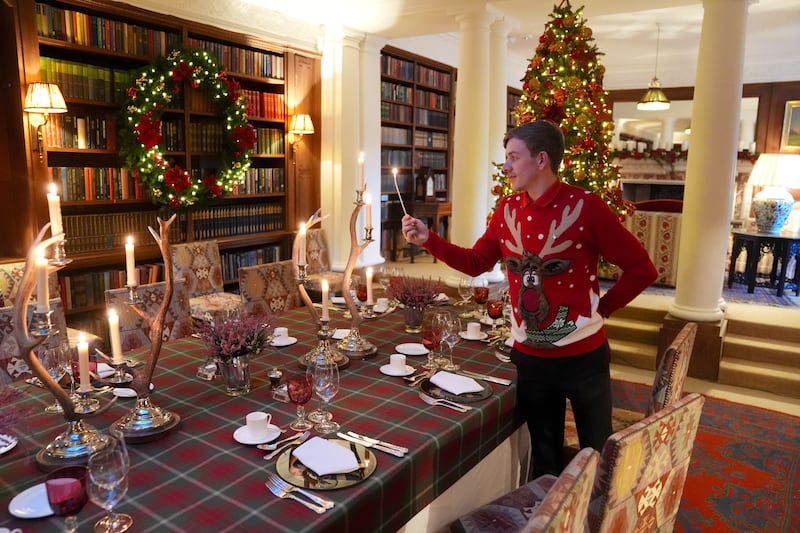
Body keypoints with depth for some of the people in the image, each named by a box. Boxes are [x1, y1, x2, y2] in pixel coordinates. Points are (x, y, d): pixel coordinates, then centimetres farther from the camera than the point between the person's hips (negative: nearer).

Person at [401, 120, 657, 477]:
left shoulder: (585, 206, -16)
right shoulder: (507, 209, 0)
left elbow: (641, 268, -10)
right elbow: (476, 262, 8)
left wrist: (602, 308, -8)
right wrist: (428, 239, -1)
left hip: (583, 355, -3)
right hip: (528, 356, 4)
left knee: (596, 454, 17)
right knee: (544, 455, 22)